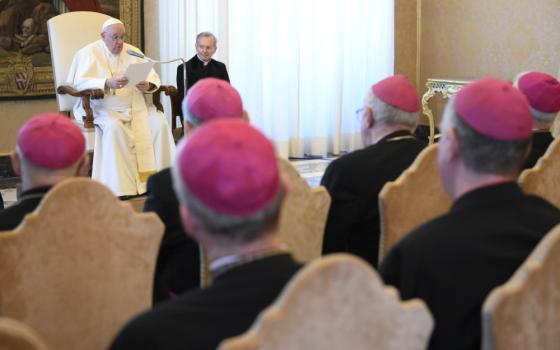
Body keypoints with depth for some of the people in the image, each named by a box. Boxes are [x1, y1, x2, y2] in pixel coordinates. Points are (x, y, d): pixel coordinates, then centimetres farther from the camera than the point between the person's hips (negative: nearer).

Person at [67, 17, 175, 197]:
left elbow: (153, 76, 11)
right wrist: (107, 83, -25)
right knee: (114, 128, -37)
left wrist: (148, 85, -15)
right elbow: (79, 82, -10)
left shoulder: (132, 52, 16)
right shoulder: (88, 53, 4)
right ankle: (122, 187, -34)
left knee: (159, 123, -23)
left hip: (135, 106, 4)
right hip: (102, 108, -4)